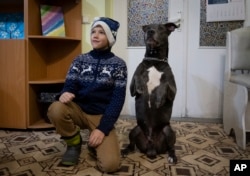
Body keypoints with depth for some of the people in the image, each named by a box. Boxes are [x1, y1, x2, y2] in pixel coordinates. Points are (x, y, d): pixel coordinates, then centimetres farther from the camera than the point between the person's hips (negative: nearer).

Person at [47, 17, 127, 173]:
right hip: (79, 110, 3)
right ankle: (74, 143, -1)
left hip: (102, 116, -2)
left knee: (110, 164, -23)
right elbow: (70, 85, -2)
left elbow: (118, 99, -9)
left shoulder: (118, 64, -4)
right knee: (55, 109, -32)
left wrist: (103, 128, -18)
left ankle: (95, 144, 14)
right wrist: (65, 93, -29)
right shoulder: (80, 60, 4)